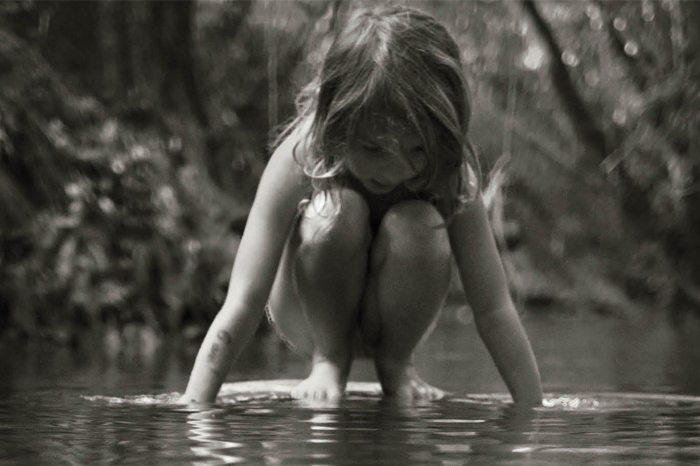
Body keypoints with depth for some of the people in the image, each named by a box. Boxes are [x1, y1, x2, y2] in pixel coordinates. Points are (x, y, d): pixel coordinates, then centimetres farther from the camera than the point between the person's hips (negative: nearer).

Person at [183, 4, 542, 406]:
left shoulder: (452, 176, -28)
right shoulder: (300, 159, -32)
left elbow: (495, 311, -26)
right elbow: (242, 305, -36)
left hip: (394, 318, 1)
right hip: (313, 312, -1)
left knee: (416, 225, -31)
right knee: (336, 212, -33)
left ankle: (397, 362, -6)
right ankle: (328, 362, -10)